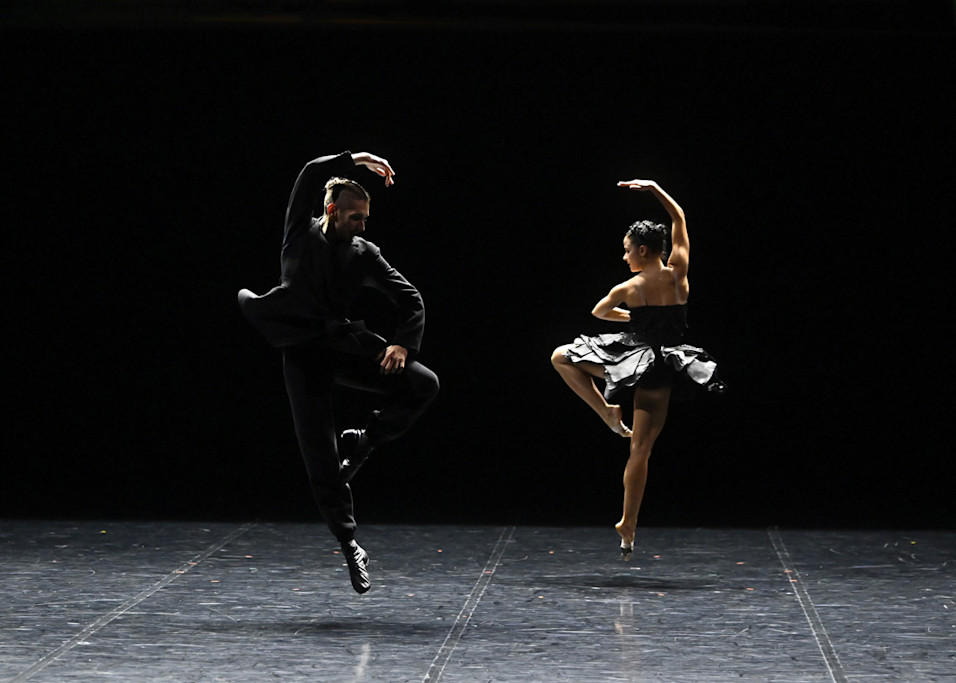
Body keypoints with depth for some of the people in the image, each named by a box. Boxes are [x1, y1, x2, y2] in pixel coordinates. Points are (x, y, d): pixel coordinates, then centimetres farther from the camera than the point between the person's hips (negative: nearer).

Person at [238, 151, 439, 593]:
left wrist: (402, 343, -6)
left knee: (423, 384, -18)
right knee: (320, 453, -8)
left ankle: (359, 444, 2)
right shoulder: (302, 234, 4)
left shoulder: (364, 254, 8)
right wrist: (351, 162, -11)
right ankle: (348, 544, 0)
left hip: (344, 342, 3)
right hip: (302, 352, -2)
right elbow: (312, 175, -9)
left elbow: (409, 299, 9)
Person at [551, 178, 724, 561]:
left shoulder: (626, 290, -12)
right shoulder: (678, 274, -6)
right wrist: (654, 188, 12)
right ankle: (628, 527, 11)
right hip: (662, 367, 4)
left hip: (632, 354, -4)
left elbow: (599, 312, 12)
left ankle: (607, 412, 8)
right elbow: (679, 219, 9)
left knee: (561, 357, 18)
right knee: (641, 448, 8)